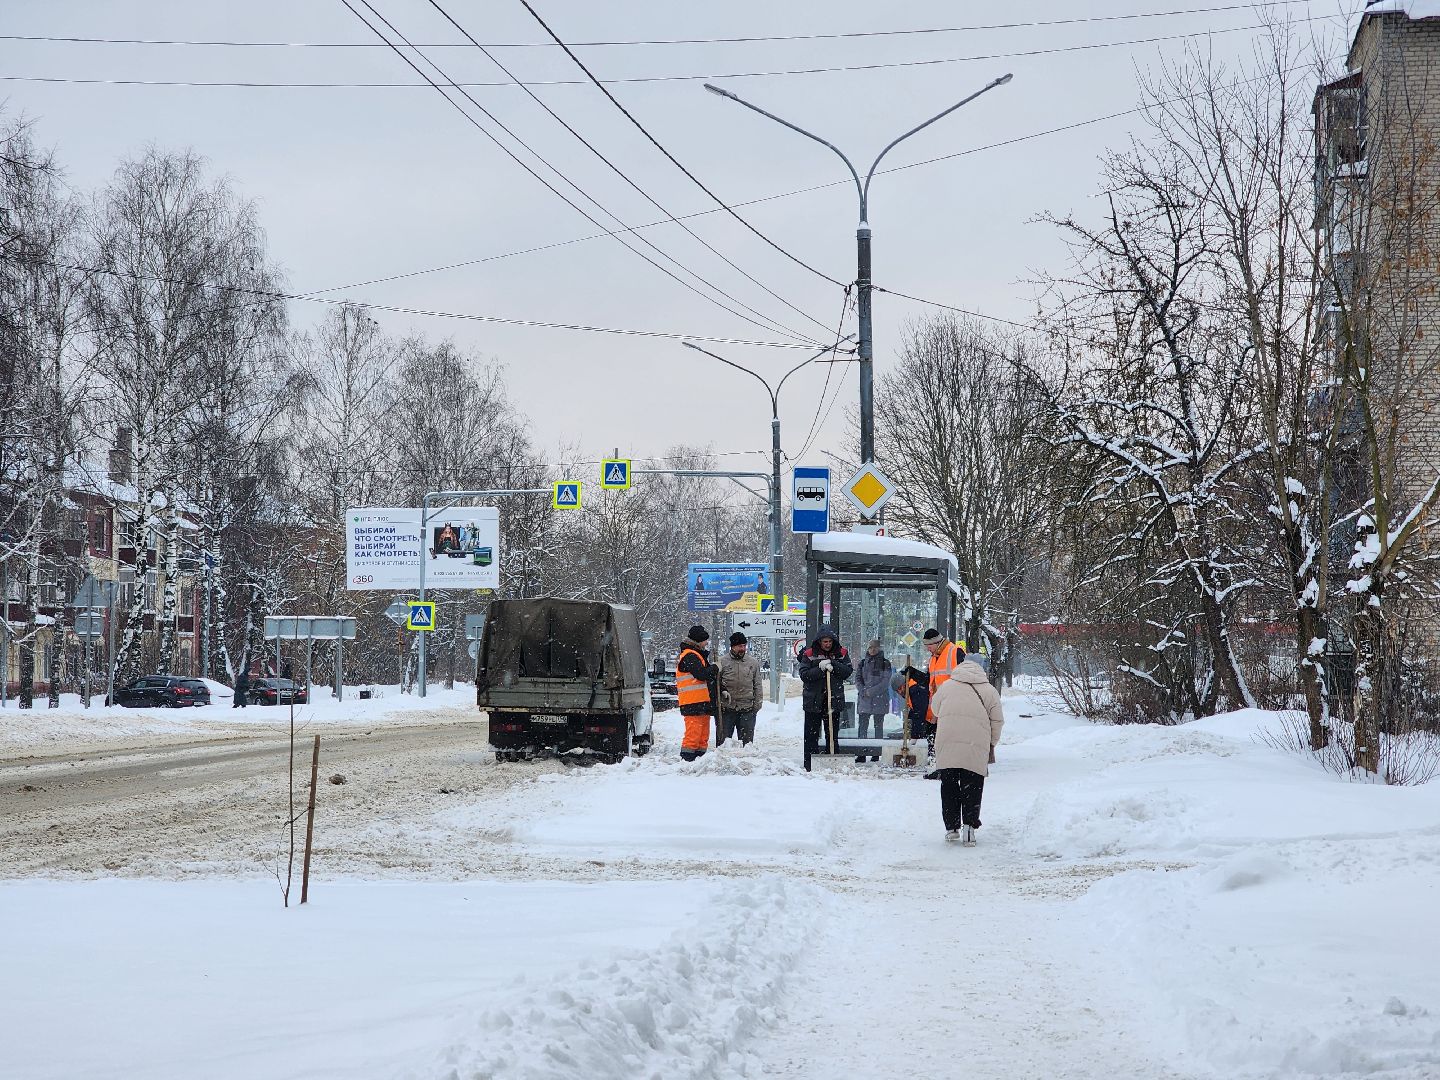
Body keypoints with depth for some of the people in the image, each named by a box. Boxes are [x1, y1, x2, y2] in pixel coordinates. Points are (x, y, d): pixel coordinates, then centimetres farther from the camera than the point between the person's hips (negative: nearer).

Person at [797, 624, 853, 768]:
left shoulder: (841, 652, 4)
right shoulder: (809, 653, -2)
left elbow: (848, 671, -3)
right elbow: (804, 675, -9)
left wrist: (833, 664, -16)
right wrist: (820, 669, -20)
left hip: (834, 700, 2)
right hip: (813, 701, -2)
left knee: (832, 734, 7)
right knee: (811, 735, 1)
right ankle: (810, 766, 4)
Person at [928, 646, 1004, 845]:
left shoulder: (947, 686, 14)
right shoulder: (989, 690, 10)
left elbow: (935, 708, 26)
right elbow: (997, 721, 11)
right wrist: (992, 744, 23)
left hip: (946, 744, 1)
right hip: (976, 746, -1)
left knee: (949, 786, 10)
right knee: (972, 786, 5)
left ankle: (951, 827, 9)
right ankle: (969, 824, -8)